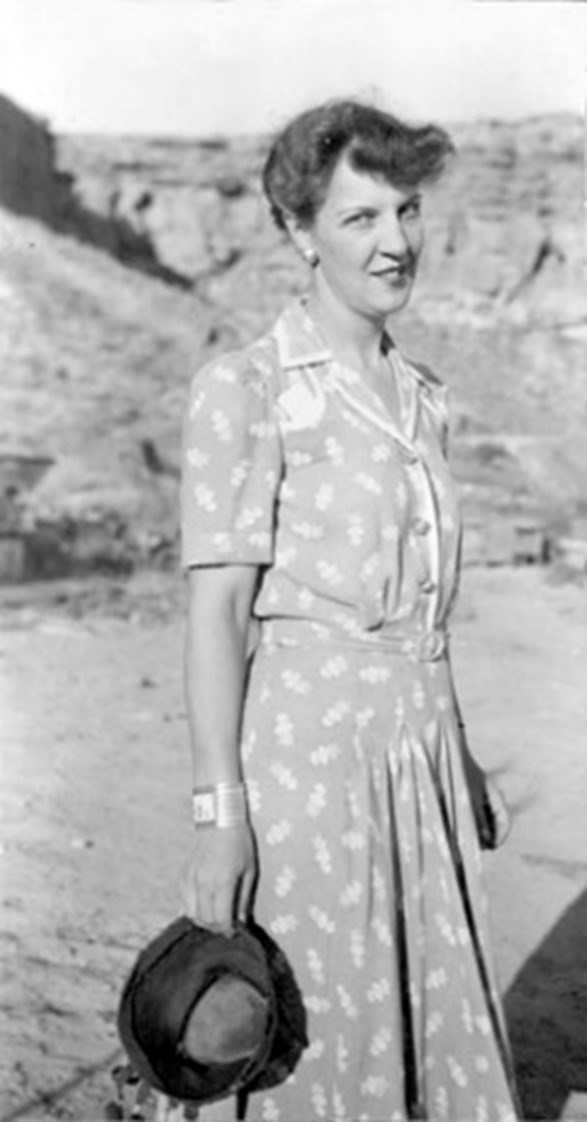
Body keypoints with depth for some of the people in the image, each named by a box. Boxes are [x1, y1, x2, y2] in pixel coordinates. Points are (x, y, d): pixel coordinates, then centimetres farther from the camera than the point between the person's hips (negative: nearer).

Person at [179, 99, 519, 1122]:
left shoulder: (419, 396, 12)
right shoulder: (243, 390, -10)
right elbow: (215, 610, -14)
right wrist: (218, 809, -17)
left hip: (417, 752, 7)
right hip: (302, 744, -7)